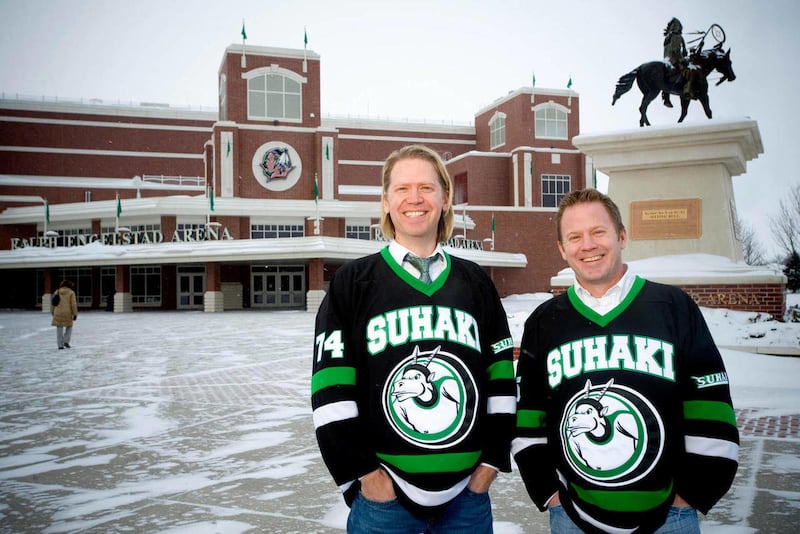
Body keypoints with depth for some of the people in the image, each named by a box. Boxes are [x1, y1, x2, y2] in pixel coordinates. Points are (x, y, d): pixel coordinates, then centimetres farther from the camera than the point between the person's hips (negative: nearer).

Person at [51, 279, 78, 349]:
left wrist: (53, 312, 19)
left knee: (59, 329, 8)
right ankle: (66, 341, 1)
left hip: (58, 313, 2)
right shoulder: (71, 292, -4)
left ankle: (60, 345, 7)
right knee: (69, 327, 16)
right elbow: (73, 304, -8)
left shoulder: (57, 292, 5)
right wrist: (75, 314, -3)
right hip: (67, 313, -2)